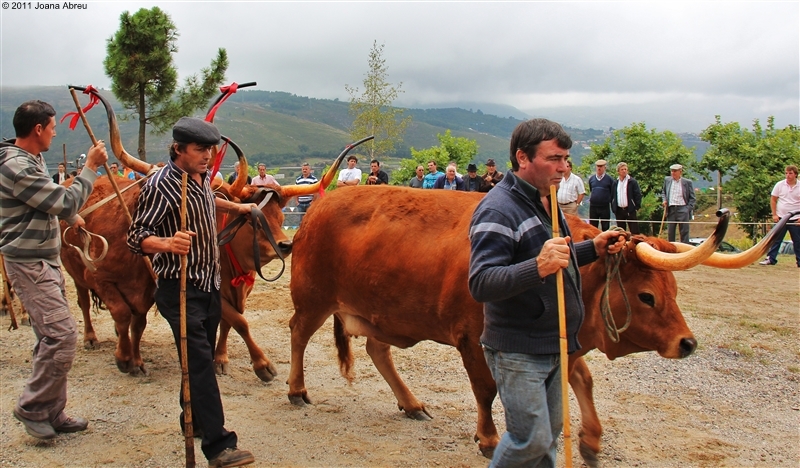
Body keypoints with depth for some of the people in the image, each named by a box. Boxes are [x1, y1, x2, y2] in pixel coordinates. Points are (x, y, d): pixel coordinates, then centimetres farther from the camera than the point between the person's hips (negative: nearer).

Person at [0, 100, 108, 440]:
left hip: (45, 261, 10)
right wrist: (91, 167, -15)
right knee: (61, 334, -14)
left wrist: (71, 216, 24)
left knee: (53, 336, 12)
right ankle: (33, 408, 2)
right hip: (29, 264, -10)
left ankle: (52, 413, 20)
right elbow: (66, 203, -21)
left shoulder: (32, 160, 11)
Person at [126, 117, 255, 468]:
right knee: (199, 362, -11)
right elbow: (136, 238, -19)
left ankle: (194, 421, 35)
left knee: (202, 358, 18)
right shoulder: (161, 185, -16)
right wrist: (168, 244, -36)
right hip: (179, 289, -8)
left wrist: (235, 207, 35)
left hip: (210, 284, 8)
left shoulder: (203, 177, 7)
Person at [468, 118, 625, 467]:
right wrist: (538, 267, -43)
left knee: (549, 435, 19)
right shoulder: (498, 209, -20)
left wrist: (594, 248, 10)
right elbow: (480, 284, -30)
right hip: (516, 352, -9)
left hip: (552, 345, 9)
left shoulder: (544, 200, 11)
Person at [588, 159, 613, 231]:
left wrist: (609, 201, 2)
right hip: (593, 206, 3)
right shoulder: (591, 178, 7)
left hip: (605, 207, -3)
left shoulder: (609, 179, -2)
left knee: (605, 228, 3)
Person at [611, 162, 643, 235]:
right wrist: (613, 208, 6)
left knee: (634, 231, -4)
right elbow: (612, 196, 14)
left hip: (630, 210, -4)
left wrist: (637, 207, -9)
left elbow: (638, 195, -4)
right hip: (619, 210, 4)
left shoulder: (632, 182, -1)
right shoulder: (615, 182, 10)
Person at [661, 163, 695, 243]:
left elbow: (692, 197, 4)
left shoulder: (687, 182, 0)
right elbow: (663, 191, 23)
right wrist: (664, 200, 5)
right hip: (671, 209, 3)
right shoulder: (667, 180, 9)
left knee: (684, 231, -1)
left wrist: (689, 209, -7)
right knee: (670, 231, 8)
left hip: (683, 209, -3)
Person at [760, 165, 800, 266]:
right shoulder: (779, 185, 0)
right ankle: (771, 259, 6)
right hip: (781, 218, 0)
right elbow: (773, 200, 3)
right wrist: (774, 214, -3)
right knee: (776, 239, 2)